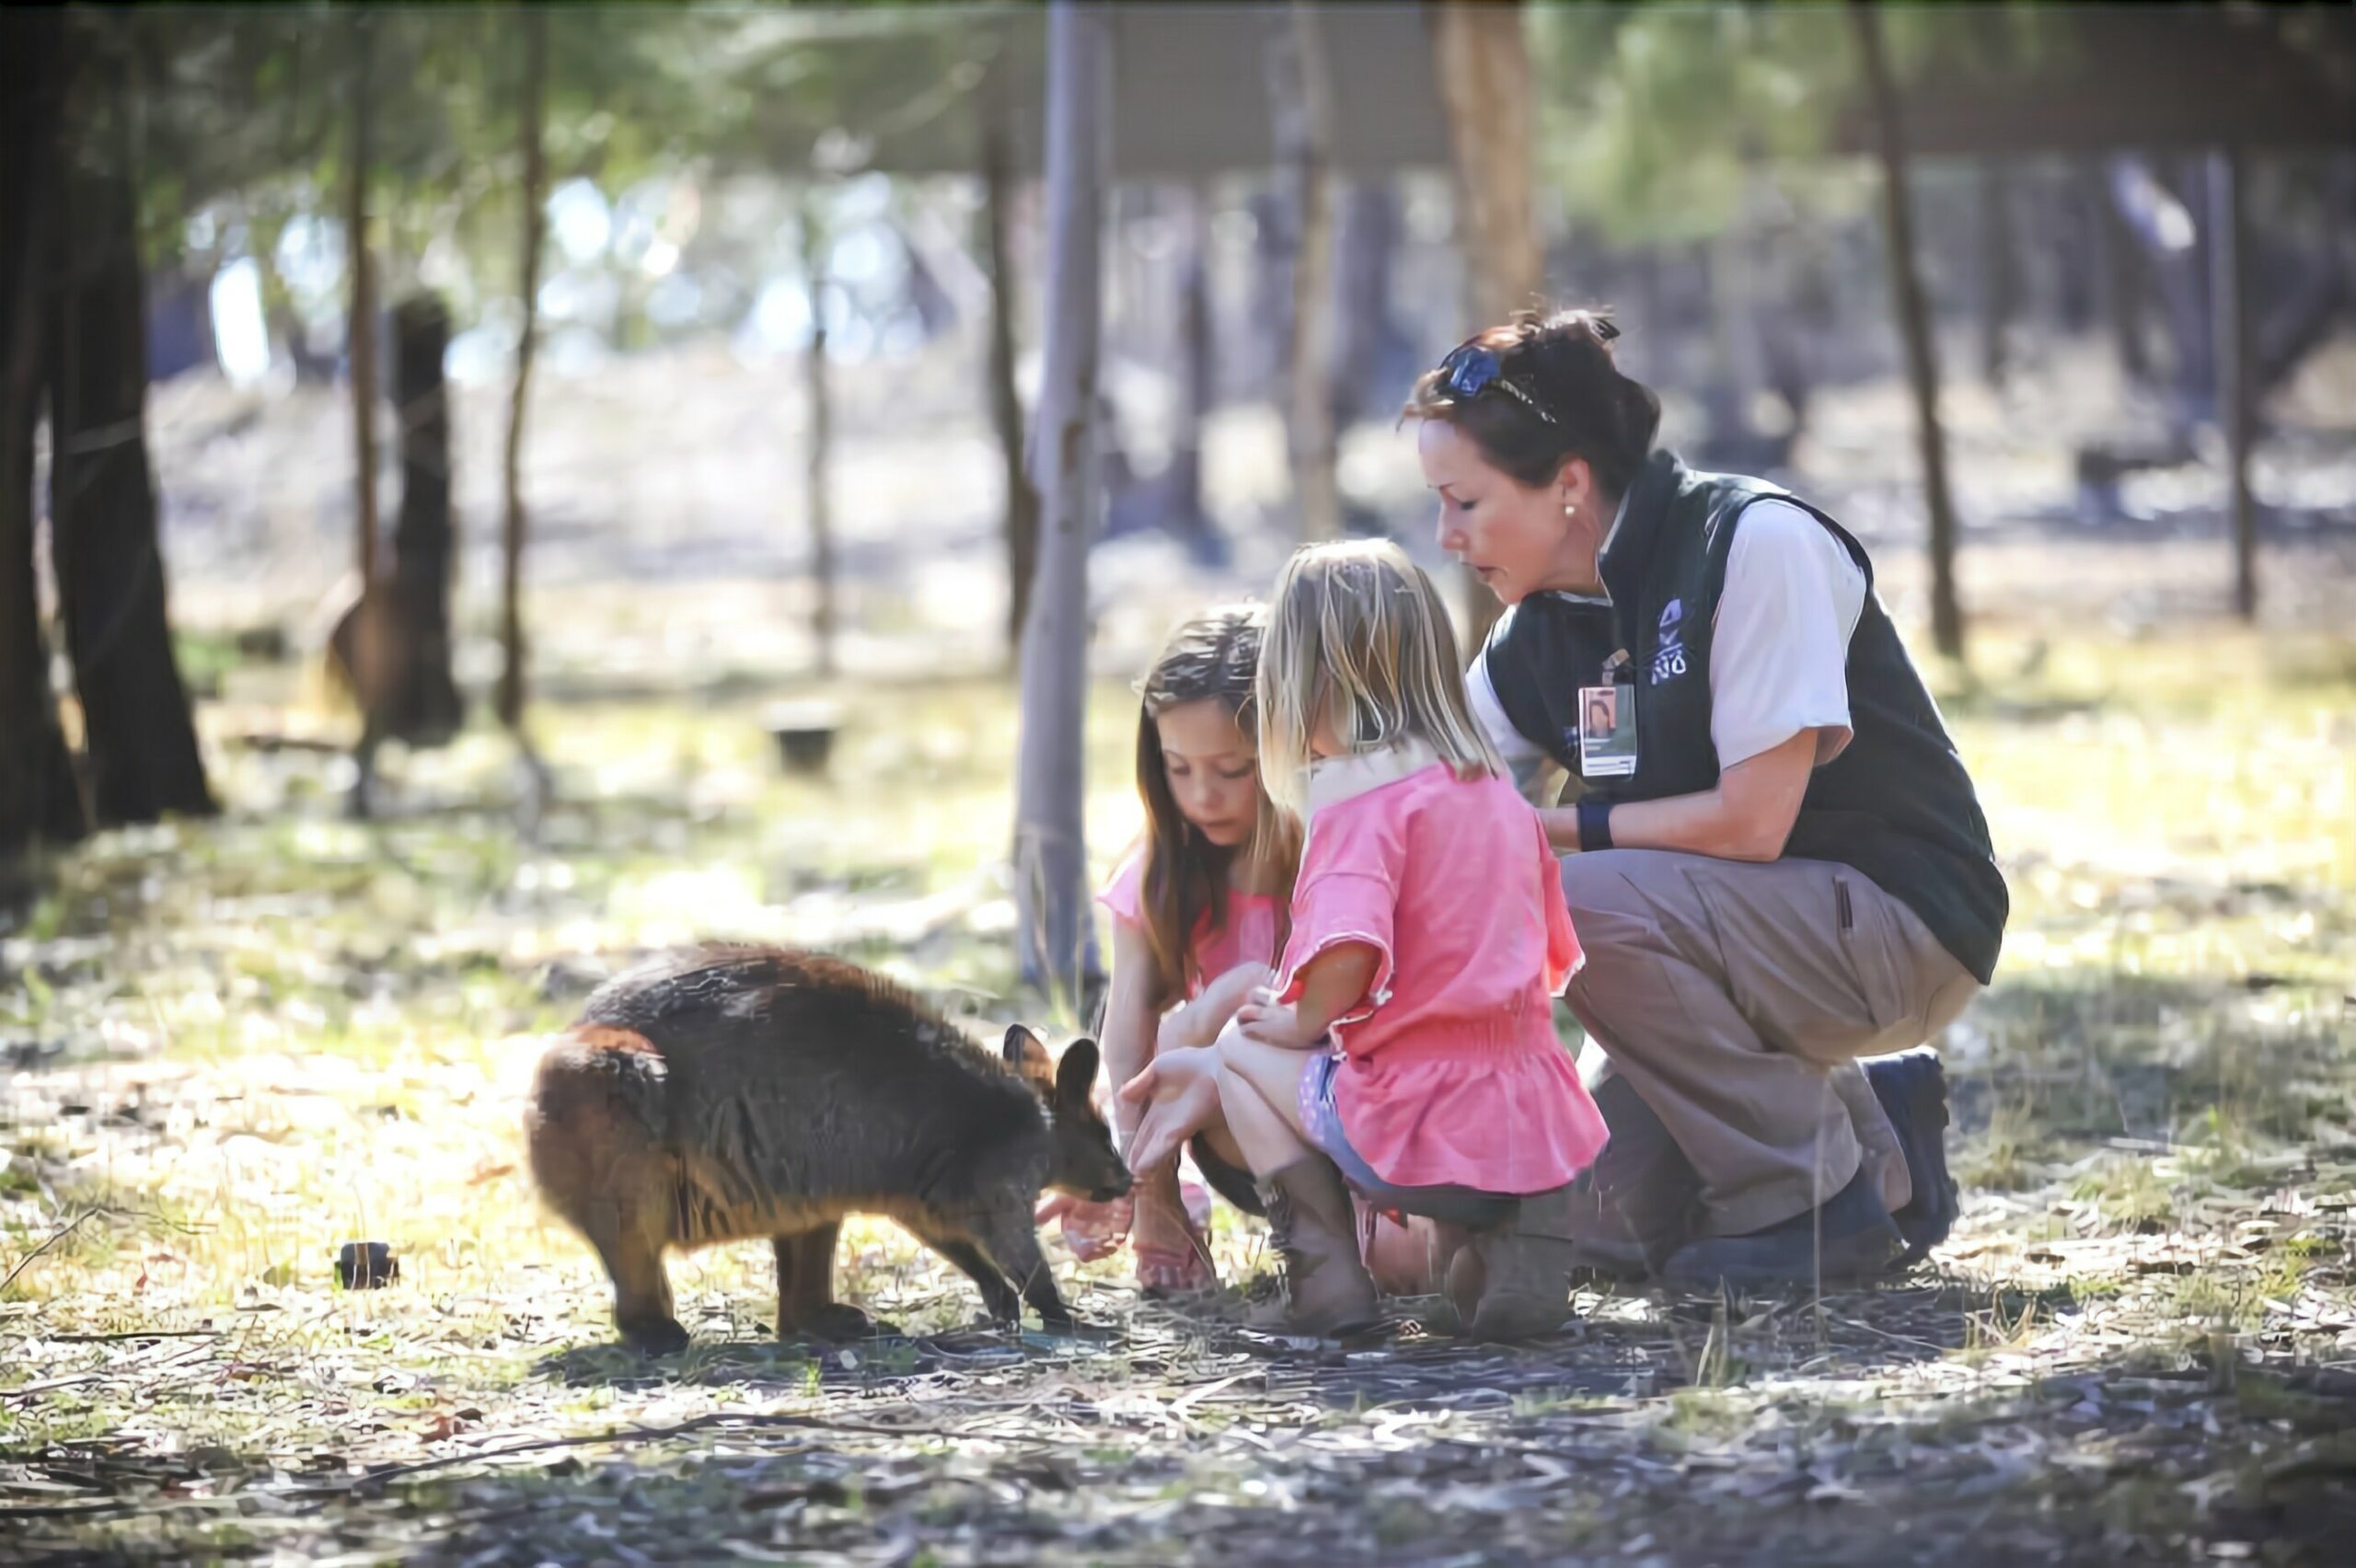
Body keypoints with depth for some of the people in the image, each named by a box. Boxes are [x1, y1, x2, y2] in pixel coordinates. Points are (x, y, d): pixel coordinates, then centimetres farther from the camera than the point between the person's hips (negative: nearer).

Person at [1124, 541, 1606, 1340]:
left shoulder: (1355, 787, -8)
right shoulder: (1500, 792, 16)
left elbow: (1348, 952, -23)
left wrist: (1301, 1020, -2)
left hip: (1419, 1136, -6)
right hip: (1544, 1135, 6)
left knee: (1239, 1053, 18)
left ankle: (1326, 1272, 2)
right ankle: (1529, 1223, 7)